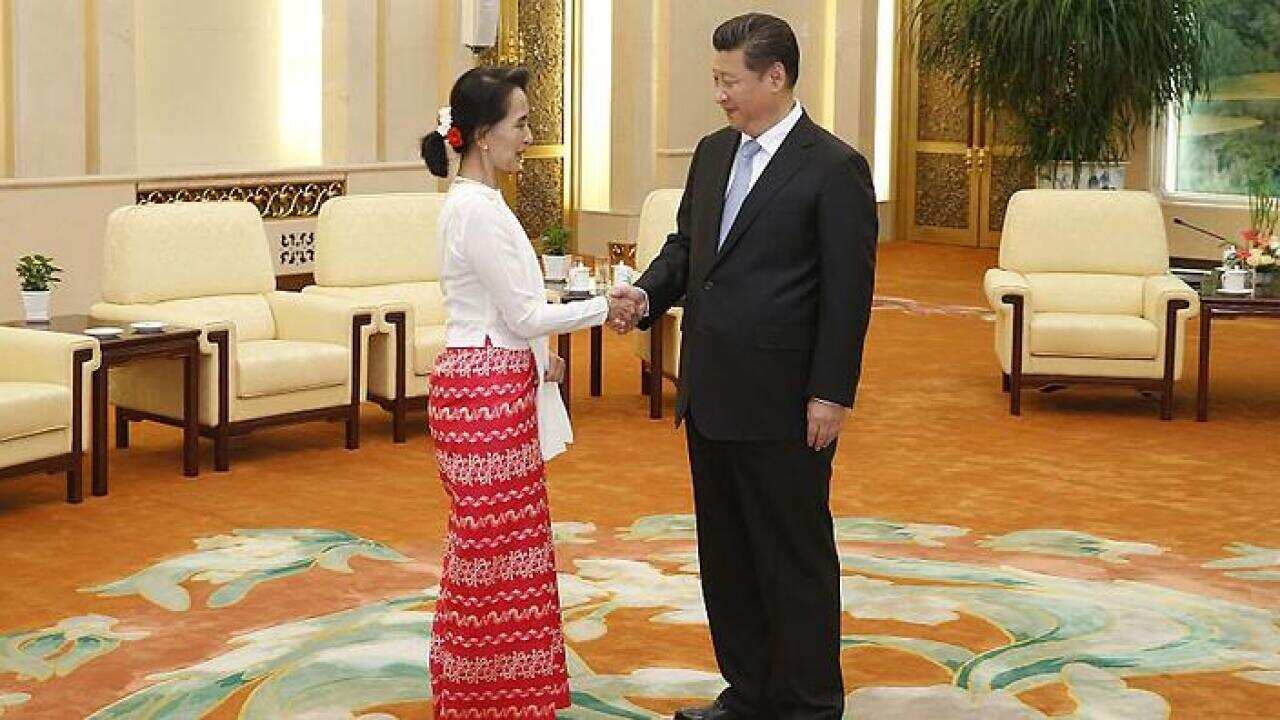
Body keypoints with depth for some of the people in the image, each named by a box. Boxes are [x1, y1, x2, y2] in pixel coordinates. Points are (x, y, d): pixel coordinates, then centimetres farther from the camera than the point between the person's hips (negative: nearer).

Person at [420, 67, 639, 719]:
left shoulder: (474, 202, 12)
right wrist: (602, 308, -7)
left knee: (498, 540, 16)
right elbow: (523, 315, -17)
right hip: (484, 391, -10)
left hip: (495, 383, 10)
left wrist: (536, 355, 11)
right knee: (496, 543, -1)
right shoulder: (478, 210, -19)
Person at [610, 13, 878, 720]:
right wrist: (649, 293, -2)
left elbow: (849, 291, -12)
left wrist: (830, 395, -15)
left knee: (794, 555, 3)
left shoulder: (834, 168, -11)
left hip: (782, 400, -7)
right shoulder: (713, 153, 11)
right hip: (710, 392, 8)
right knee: (725, 551, 15)